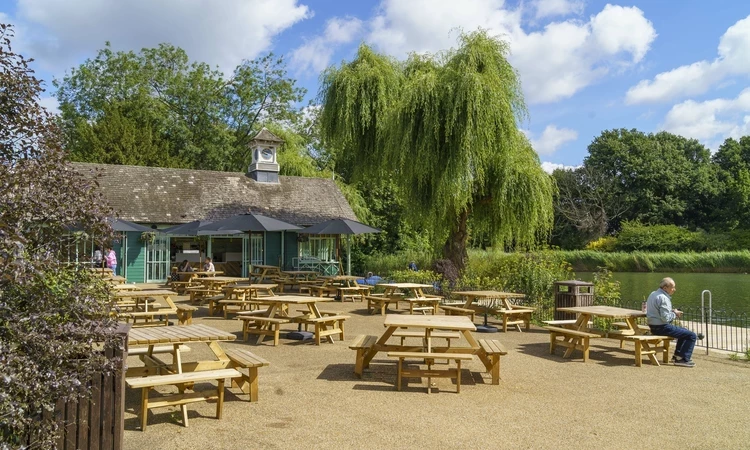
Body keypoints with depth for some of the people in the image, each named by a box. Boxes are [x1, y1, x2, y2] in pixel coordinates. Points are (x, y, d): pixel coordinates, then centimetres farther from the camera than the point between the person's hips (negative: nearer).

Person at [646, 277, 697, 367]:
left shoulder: (653, 294, 12)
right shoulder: (663, 298, -20)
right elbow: (665, 318, -25)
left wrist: (672, 312, 10)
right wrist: (675, 314, -6)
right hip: (661, 328, -10)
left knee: (684, 332, 30)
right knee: (692, 336, -8)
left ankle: (677, 355, 30)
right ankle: (682, 359, -3)